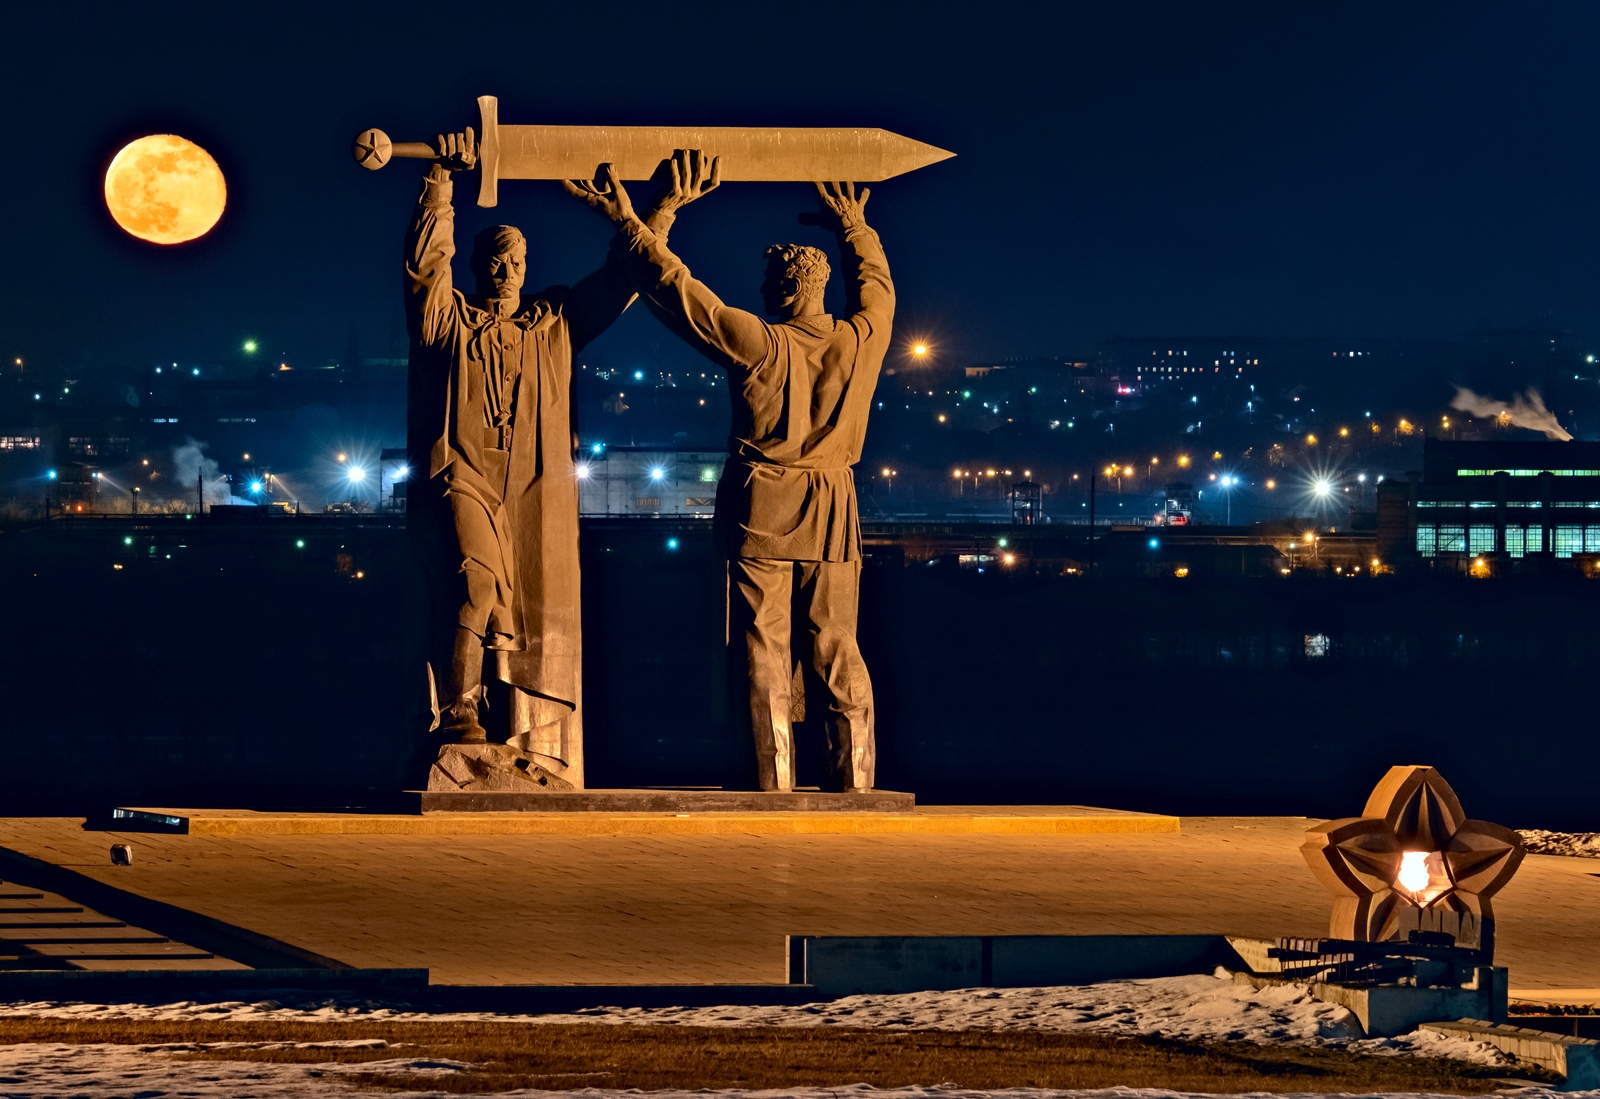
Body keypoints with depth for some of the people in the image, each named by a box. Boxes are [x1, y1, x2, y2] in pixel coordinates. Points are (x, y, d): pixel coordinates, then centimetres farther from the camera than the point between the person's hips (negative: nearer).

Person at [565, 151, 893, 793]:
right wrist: (855, 229, 38)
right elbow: (876, 286, 22)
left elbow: (676, 288, -9)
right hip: (833, 517, 3)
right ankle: (855, 783, 2)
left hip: (762, 511, -3)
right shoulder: (861, 341, 0)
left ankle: (775, 786, -5)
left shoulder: (758, 344, -11)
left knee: (765, 650, -1)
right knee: (837, 650, 6)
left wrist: (635, 225, -1)